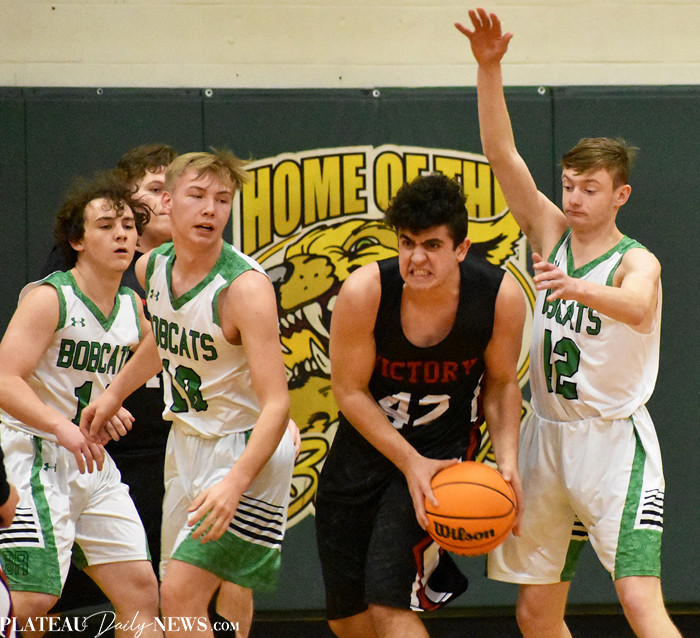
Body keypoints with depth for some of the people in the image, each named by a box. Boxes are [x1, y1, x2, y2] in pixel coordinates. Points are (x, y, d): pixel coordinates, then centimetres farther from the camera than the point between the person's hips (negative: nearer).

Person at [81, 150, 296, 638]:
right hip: (187, 442, 8)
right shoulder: (152, 267, -3)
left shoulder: (245, 286, -26)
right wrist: (114, 395, 29)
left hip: (246, 450, -8)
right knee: (178, 597, 15)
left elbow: (276, 404, -31)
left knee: (182, 597, -18)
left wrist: (236, 483, -43)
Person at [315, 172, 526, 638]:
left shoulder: (501, 297, -19)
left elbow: (501, 384, -2)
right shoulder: (365, 292, -22)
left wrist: (507, 460, -16)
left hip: (443, 445, -2)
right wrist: (410, 462, -20)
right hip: (366, 442, 2)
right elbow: (350, 391, -12)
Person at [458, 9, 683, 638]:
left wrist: (582, 289, -55)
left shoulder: (637, 260, -11)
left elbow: (638, 308, -35)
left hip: (614, 441, -6)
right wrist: (489, 68, -17)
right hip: (547, 438, 6)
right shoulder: (550, 233, 4)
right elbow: (501, 153, -5)